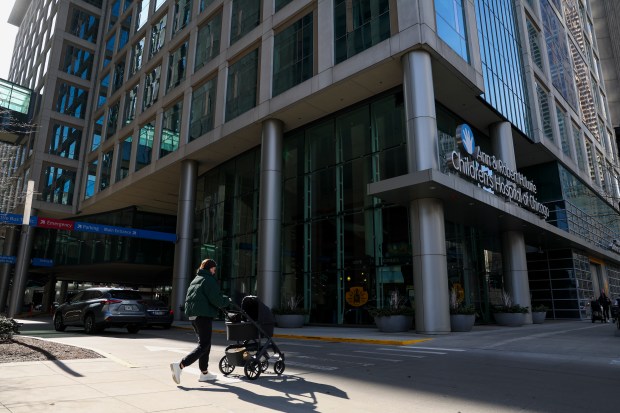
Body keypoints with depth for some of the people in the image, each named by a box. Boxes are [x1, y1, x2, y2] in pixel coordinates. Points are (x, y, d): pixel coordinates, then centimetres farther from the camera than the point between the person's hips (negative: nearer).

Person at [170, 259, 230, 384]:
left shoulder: (195, 280, 19)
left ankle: (204, 373, 22)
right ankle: (180, 366, -17)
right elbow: (217, 299, -16)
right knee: (204, 345, -6)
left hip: (193, 316, 10)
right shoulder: (209, 280, -10)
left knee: (204, 343, 17)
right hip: (203, 316, -10)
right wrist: (227, 300, 3)